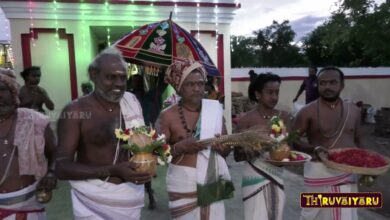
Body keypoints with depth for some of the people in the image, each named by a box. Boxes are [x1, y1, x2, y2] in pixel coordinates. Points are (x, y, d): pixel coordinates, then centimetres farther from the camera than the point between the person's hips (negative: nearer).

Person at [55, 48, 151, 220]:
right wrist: (113, 170, -26)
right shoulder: (76, 111, -13)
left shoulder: (132, 101, 0)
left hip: (131, 195, 4)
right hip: (94, 199, -4)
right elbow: (62, 168, -15)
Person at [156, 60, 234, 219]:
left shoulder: (214, 109, 4)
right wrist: (179, 147, -24)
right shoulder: (167, 116, -7)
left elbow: (226, 151, 9)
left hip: (212, 183, 3)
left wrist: (223, 146, -13)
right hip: (183, 185, -2)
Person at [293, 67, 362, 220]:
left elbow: (357, 141, 16)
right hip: (319, 171, -4)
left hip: (347, 172, 4)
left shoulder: (353, 111, 6)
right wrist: (314, 149, -24)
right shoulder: (308, 112, -9)